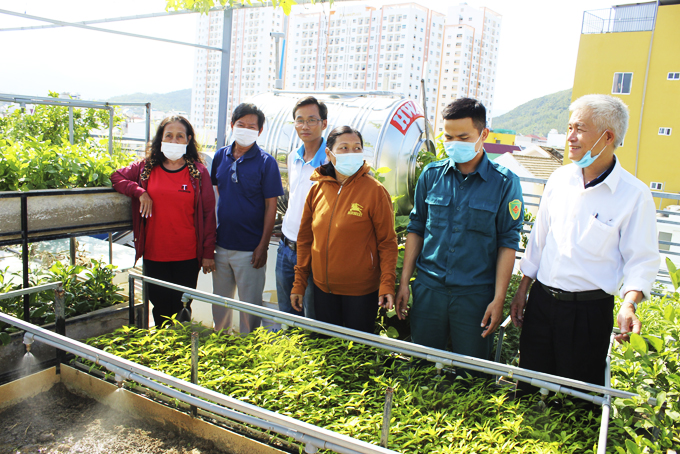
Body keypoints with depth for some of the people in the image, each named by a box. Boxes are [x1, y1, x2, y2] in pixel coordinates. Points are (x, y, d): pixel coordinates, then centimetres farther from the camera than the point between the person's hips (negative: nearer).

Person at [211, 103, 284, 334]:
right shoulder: (221, 156, 5)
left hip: (250, 248, -5)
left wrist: (263, 245, -13)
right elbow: (217, 194, 14)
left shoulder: (266, 162, -8)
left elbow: (271, 206, -8)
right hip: (221, 244, 5)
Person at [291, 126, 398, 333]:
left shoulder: (374, 190, -11)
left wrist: (387, 284, -18)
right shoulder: (317, 189, 1)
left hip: (361, 292, -4)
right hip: (322, 288, 4)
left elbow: (387, 242, -9)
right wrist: (299, 283, 8)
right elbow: (305, 239, 8)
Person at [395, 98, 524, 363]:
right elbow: (416, 229, 8)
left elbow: (508, 243, -4)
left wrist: (498, 299, -8)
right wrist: (404, 282, 5)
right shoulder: (431, 175, 3)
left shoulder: (504, 182, -5)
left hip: (476, 294, -2)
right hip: (428, 289, 2)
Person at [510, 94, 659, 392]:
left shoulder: (634, 195, -10)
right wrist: (522, 289, 12)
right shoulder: (559, 179, 4)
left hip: (589, 310, -4)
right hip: (541, 300, 4)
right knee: (528, 390, 15)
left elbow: (641, 261, -7)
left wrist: (629, 304, -24)